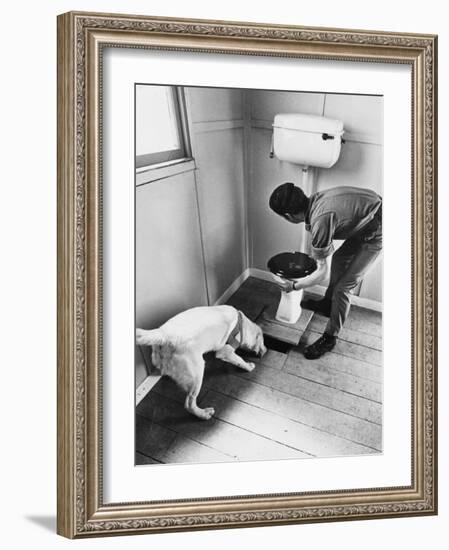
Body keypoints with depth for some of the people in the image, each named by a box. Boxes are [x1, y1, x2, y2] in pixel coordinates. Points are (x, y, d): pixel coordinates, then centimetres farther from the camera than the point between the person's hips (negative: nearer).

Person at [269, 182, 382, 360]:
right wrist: (313, 254, 31)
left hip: (377, 233, -9)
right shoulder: (312, 200, -7)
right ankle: (328, 303, 46)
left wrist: (294, 286, -8)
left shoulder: (320, 221, -32)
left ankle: (329, 338, 12)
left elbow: (323, 273, -22)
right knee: (338, 259, 24)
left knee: (343, 286, -4)